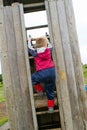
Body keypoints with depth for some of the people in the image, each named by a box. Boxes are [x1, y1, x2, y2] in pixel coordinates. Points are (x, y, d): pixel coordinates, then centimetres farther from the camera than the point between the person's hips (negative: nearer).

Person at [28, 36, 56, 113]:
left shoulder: (35, 52, 4)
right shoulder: (49, 50, 9)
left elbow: (29, 48, 24)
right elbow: (50, 45, 33)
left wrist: (30, 40, 41)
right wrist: (45, 39, 46)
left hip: (42, 73, -4)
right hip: (52, 71, 4)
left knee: (32, 78, 26)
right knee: (50, 91, 14)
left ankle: (40, 90, 24)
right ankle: (51, 107, 17)